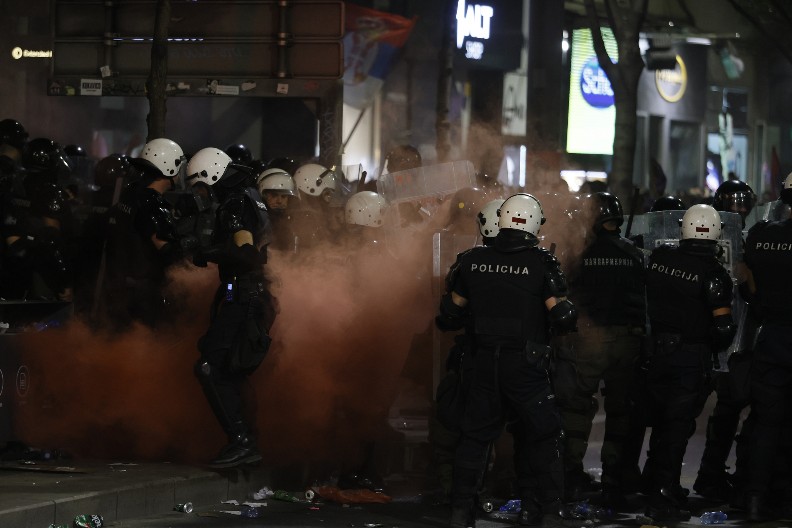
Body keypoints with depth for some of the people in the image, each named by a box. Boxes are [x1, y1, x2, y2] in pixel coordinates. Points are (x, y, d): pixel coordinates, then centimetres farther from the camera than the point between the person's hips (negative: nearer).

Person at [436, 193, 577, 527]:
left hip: (485, 361, 4)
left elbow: (451, 314, 7)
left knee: (475, 434, 13)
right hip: (525, 364, -4)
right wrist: (567, 317, 9)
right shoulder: (541, 263, -11)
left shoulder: (473, 261, 0)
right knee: (542, 434, 11)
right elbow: (561, 316, -13)